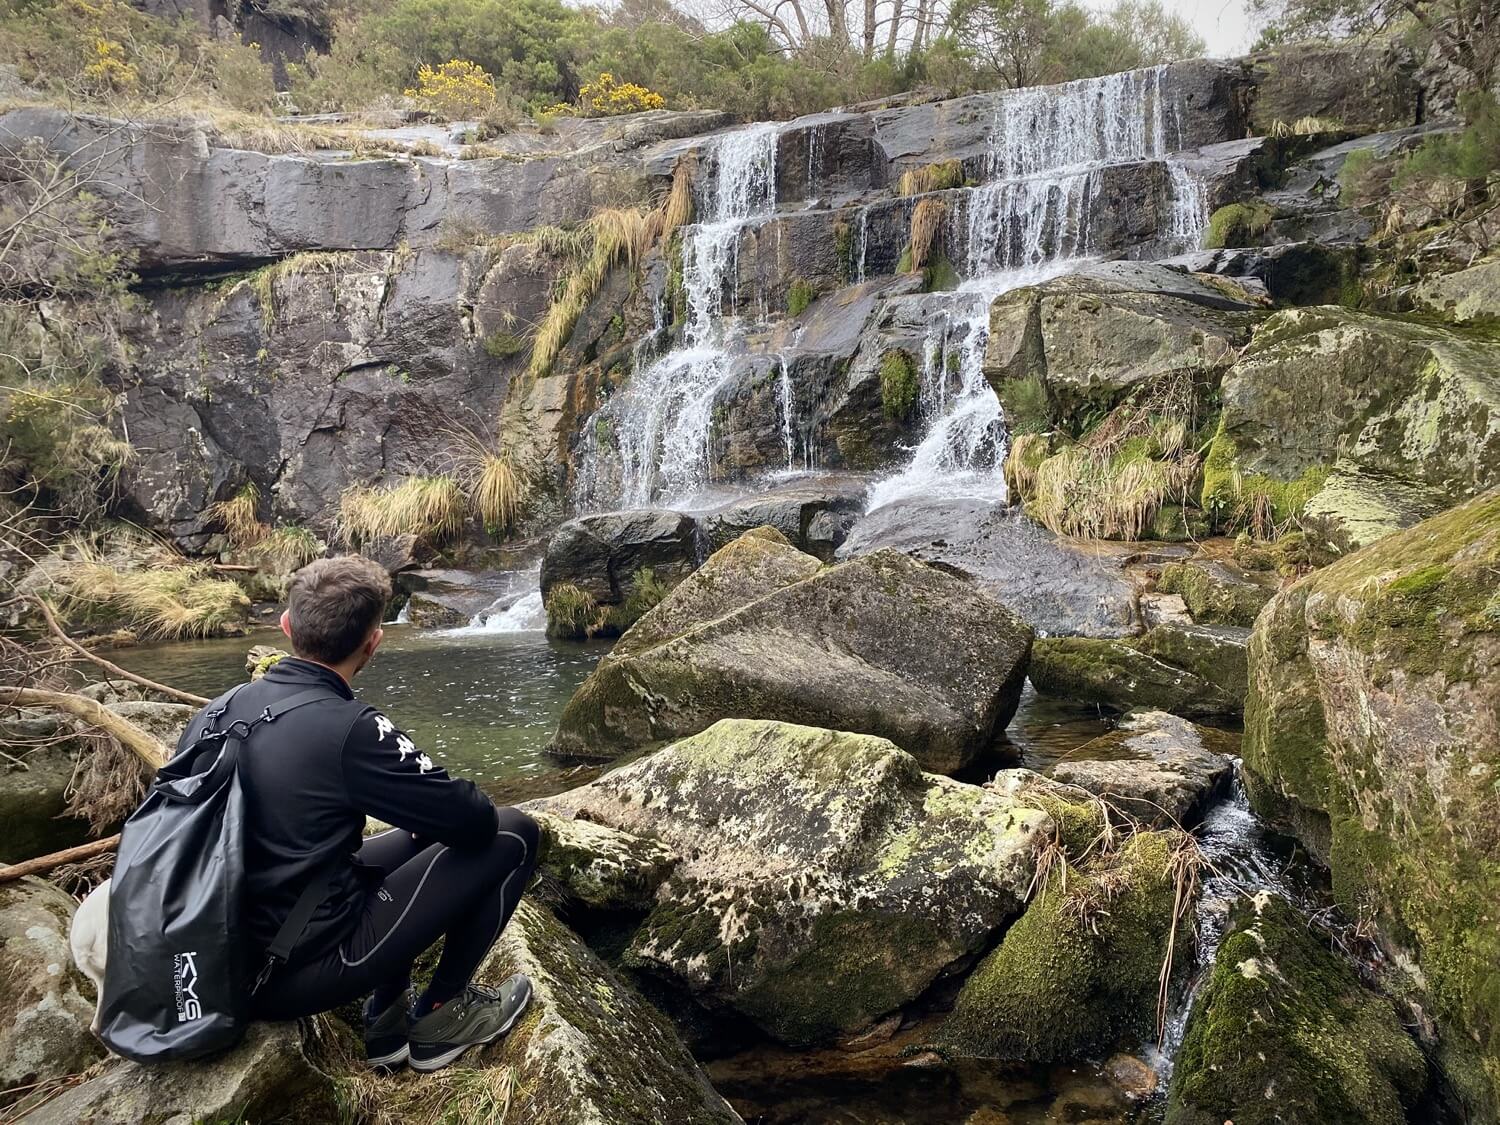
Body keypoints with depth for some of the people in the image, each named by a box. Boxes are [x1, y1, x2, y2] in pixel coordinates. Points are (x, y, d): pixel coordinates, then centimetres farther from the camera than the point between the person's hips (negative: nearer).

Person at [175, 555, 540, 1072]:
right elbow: (472, 819, -16)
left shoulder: (217, 711, -1)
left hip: (229, 964, 8)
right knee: (513, 833, -1)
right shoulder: (348, 729, -23)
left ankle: (387, 1020, 23)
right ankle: (440, 1014, 12)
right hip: (308, 971, -8)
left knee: (410, 839, 26)